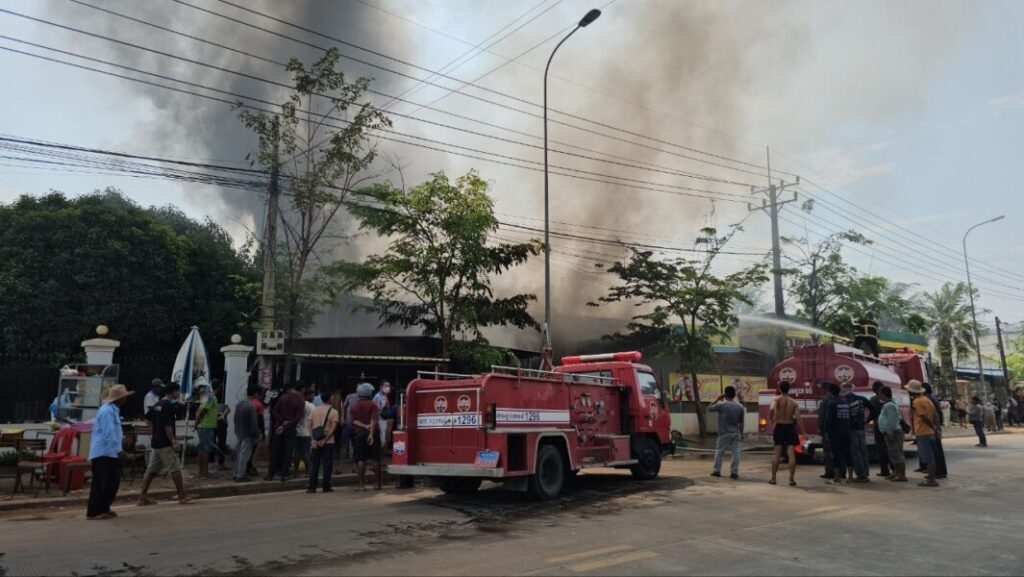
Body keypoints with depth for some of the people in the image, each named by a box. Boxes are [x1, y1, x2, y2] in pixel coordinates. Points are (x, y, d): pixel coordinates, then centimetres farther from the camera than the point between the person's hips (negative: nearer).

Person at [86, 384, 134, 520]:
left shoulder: (113, 410, 16)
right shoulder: (107, 411, -17)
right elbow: (109, 434, -23)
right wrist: (118, 450, -21)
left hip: (109, 453, 10)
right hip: (104, 454, -10)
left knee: (111, 483, 12)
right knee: (102, 484, -6)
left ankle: (103, 509, 19)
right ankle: (94, 512, 0)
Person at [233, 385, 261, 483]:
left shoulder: (239, 404, 4)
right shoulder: (252, 406, -22)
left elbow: (235, 418, 13)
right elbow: (254, 424, -19)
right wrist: (256, 436, -12)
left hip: (238, 433, 9)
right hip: (247, 434, -9)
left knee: (239, 453, 17)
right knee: (244, 455, -1)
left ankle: (237, 474, 26)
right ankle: (240, 476, 5)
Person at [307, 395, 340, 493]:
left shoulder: (314, 410, 7)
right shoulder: (333, 412, -5)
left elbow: (309, 425, 0)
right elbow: (333, 427, -13)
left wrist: (313, 439, -4)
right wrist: (325, 440, -12)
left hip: (315, 442, 3)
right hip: (328, 442, -3)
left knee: (314, 464, 8)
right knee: (327, 464, 5)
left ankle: (312, 487, 6)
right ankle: (326, 487, 7)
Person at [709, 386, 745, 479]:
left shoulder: (721, 405, -11)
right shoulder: (740, 407, 2)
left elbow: (709, 409, 3)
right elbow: (741, 422, 6)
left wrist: (717, 400, 8)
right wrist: (741, 434, 14)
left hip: (724, 433, -3)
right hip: (736, 433, 3)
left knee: (719, 451, 9)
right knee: (735, 452, 5)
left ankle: (717, 470, 12)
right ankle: (734, 472, 1)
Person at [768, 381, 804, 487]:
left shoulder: (777, 399, -5)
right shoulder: (794, 402, 2)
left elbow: (771, 409, -27)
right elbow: (798, 419, -7)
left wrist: (770, 418, -8)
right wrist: (802, 433, -5)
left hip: (779, 427, -1)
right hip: (790, 428, 1)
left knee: (777, 453, 6)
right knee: (791, 454, -1)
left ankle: (773, 478, 9)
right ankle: (792, 479, -4)